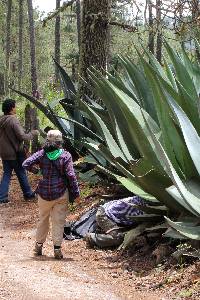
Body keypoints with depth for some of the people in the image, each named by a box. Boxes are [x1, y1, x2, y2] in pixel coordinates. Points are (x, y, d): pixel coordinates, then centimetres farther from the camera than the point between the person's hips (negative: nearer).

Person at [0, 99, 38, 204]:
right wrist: (33, 133, -8)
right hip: (15, 153, -6)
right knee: (21, 174, 9)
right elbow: (22, 137, -21)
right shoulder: (13, 120, -19)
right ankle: (28, 194, 23)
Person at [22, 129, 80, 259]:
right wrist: (76, 192, -4)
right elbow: (71, 175, -11)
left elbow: (26, 164, -10)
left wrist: (35, 170, 10)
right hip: (61, 193, -2)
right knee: (59, 221, 4)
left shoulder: (42, 154, -4)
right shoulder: (65, 156, -9)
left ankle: (39, 246, 26)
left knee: (43, 219, 18)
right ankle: (57, 249, 2)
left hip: (44, 193, 2)